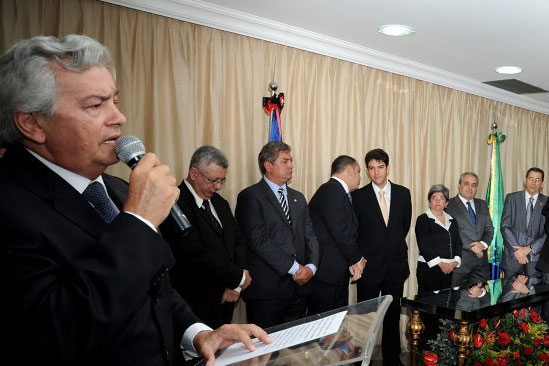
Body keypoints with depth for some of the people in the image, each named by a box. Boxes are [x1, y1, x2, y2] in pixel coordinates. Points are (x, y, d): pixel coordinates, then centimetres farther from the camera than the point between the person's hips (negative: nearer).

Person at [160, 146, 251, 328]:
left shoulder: (219, 202, 12)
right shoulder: (176, 204, -16)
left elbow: (238, 241, 12)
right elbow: (196, 255, -22)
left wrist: (235, 285, -3)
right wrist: (238, 277, -12)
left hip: (225, 300, 7)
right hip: (198, 305, -7)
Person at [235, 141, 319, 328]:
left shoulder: (298, 198, 17)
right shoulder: (250, 197, -6)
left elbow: (310, 236, 12)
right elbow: (258, 240, -15)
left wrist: (311, 267, -6)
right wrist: (294, 268, -14)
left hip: (299, 285, 6)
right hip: (266, 290, -6)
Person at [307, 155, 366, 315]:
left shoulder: (338, 191, 18)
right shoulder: (332, 190, -14)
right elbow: (340, 232, -20)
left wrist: (352, 261, 3)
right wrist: (357, 259, -7)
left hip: (338, 273, 10)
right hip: (326, 273, -10)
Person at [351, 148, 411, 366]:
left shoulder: (403, 193, 4)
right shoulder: (359, 196, -4)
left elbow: (405, 224, 14)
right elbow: (354, 230, 1)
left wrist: (395, 246, 11)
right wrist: (360, 257, -1)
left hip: (396, 264, 3)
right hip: (369, 265, -2)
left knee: (393, 314, 12)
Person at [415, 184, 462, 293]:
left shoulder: (451, 220, 17)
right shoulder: (423, 219, -1)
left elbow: (458, 243, 12)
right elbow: (424, 245, -10)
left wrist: (456, 261, -5)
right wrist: (440, 264, -14)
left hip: (450, 268, 5)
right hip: (429, 268, -5)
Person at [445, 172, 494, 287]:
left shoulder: (482, 205, 17)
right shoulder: (449, 205, -4)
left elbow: (489, 228, 13)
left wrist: (483, 244, -6)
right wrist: (471, 246, -13)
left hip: (480, 258, 5)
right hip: (460, 260, -5)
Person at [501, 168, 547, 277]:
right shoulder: (512, 198, 4)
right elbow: (504, 226, -2)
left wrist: (529, 249, -13)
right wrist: (517, 250, -10)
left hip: (536, 255, 0)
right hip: (512, 255, 0)